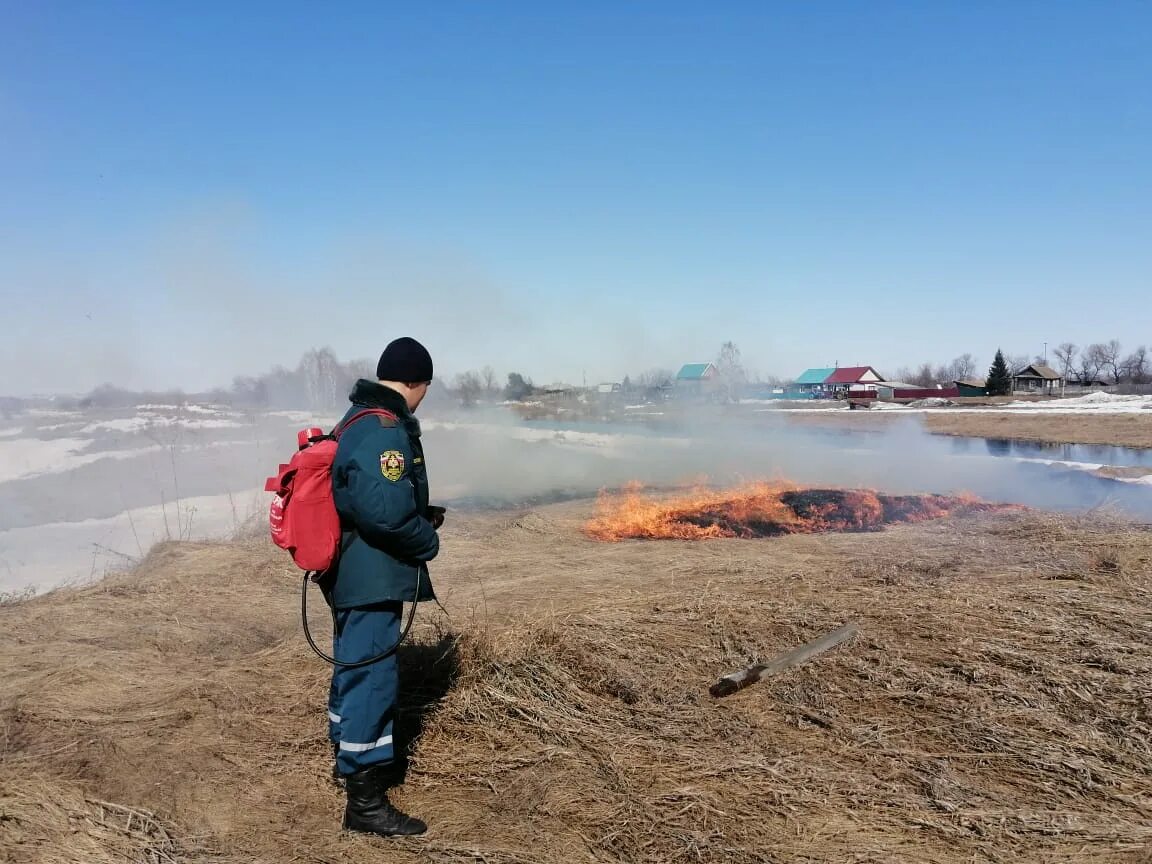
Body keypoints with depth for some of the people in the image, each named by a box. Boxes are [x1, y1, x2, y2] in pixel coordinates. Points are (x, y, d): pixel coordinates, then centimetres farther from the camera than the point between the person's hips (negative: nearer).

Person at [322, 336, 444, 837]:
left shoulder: (357, 419, 11)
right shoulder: (384, 430, -22)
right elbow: (386, 511, -31)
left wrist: (421, 515, 10)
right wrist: (428, 541, -13)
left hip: (352, 573, 11)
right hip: (372, 578, -11)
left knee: (354, 668, 23)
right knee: (373, 679, -2)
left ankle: (348, 757, 42)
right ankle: (365, 803, 9)